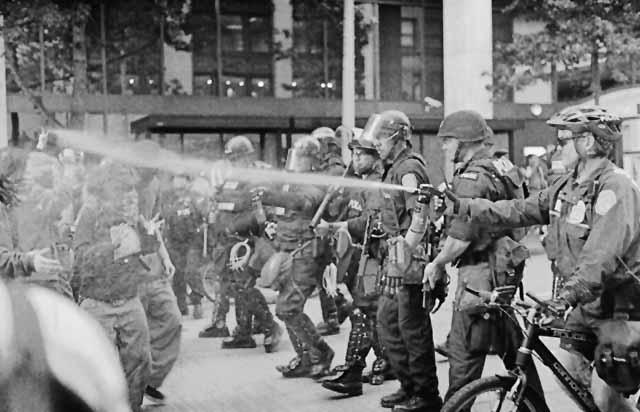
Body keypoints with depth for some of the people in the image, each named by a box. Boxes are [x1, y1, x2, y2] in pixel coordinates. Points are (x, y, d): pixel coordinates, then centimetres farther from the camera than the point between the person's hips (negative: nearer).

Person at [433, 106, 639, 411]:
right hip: (587, 300, 8)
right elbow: (520, 211, 6)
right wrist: (460, 207, 1)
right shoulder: (569, 185, 7)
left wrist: (566, 297, -43)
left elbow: (601, 257, -33)